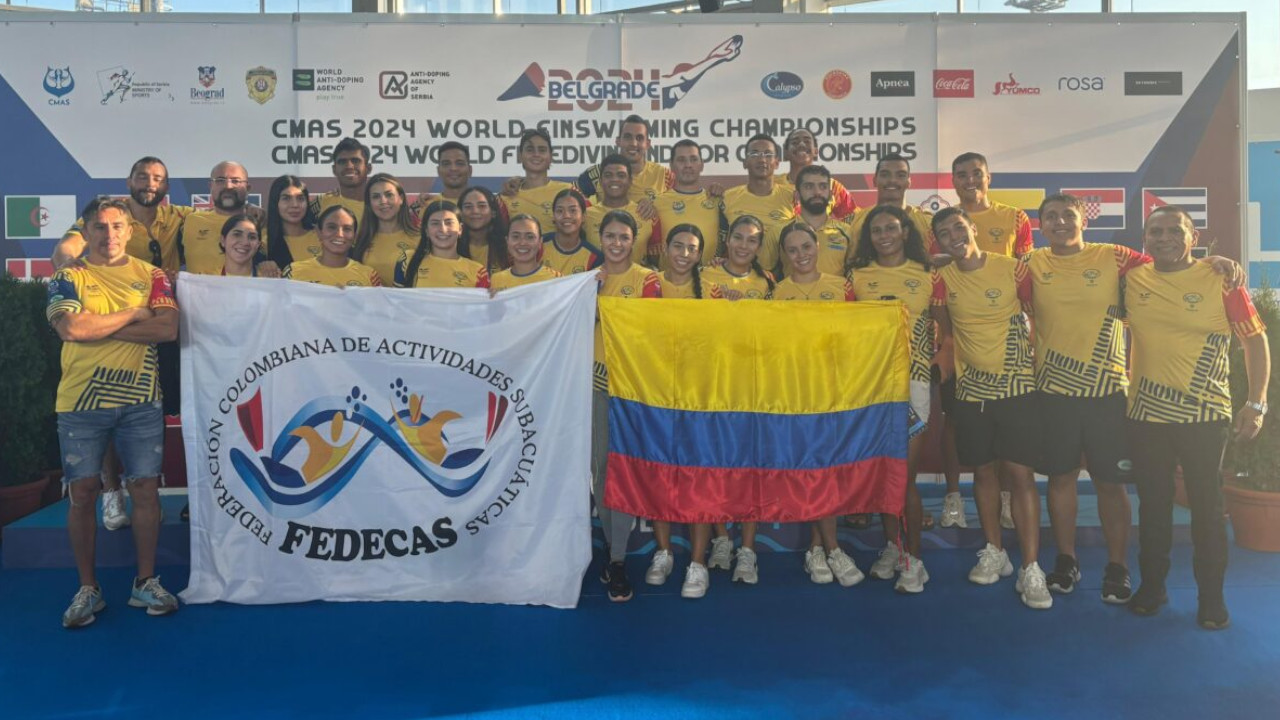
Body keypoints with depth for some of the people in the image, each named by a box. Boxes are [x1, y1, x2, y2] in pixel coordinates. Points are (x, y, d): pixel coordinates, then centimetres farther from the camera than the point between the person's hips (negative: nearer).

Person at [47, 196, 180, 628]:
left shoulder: (152, 276, 7)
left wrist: (97, 327, -10)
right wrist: (132, 315, -7)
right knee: (83, 492, 3)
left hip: (141, 401, 1)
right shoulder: (68, 278, 4)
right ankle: (87, 589, 16)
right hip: (81, 402, -1)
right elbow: (70, 329, -14)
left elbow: (168, 329, -9)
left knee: (145, 488, 2)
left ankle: (146, 583, 14)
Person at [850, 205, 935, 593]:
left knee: (905, 475, -5)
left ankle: (913, 559, 8)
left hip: (912, 380, -2)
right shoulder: (858, 276, 8)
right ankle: (892, 547, 25)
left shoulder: (925, 275, 6)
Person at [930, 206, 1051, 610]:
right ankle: (995, 553, 26)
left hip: (1017, 386, -3)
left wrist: (1036, 357, 0)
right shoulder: (942, 280, 1)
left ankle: (1030, 569, -2)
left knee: (1020, 472, -6)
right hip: (971, 388, 3)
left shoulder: (1012, 269, -6)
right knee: (983, 470, 11)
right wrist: (951, 358, 2)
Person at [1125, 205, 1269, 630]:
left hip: (1206, 415, -2)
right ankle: (1151, 586, 26)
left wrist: (1256, 403, -8)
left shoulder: (1220, 280, -4)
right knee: (1153, 504, 12)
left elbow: (1255, 340, -2)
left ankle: (1212, 597, 19)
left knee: (1207, 506, 4)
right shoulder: (1132, 280, 2)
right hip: (1146, 415, 2)